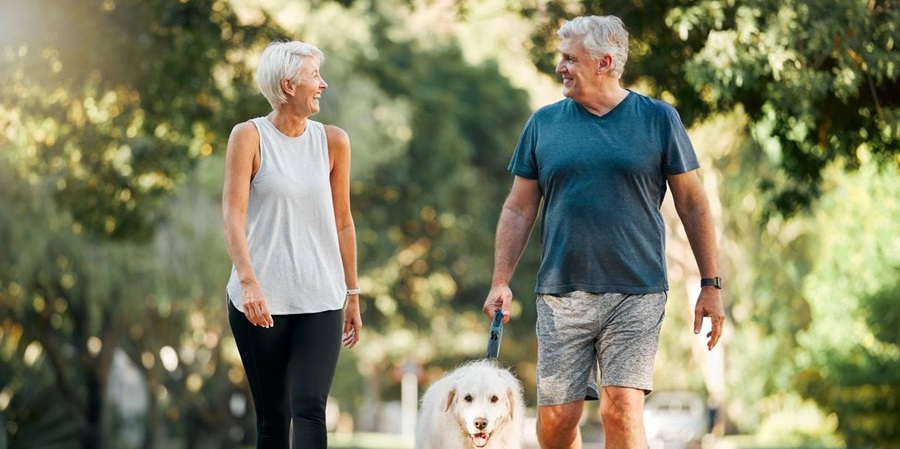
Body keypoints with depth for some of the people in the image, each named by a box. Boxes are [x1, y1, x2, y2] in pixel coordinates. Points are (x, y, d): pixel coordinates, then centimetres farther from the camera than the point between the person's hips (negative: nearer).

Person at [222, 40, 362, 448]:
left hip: (320, 300, 1)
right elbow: (233, 213, -11)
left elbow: (342, 222, 11)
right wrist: (249, 281, -23)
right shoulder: (249, 136, -2)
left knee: (309, 408, -12)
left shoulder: (332, 141, 6)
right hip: (261, 300, -1)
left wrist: (352, 295, 13)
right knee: (272, 416, 6)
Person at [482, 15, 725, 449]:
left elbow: (692, 203, 5)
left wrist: (710, 285, 2)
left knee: (622, 411, -13)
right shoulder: (544, 123, 9)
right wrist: (500, 282, 2)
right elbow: (519, 208, 11)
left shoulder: (658, 119, 3)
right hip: (561, 295, 2)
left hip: (635, 295, -2)